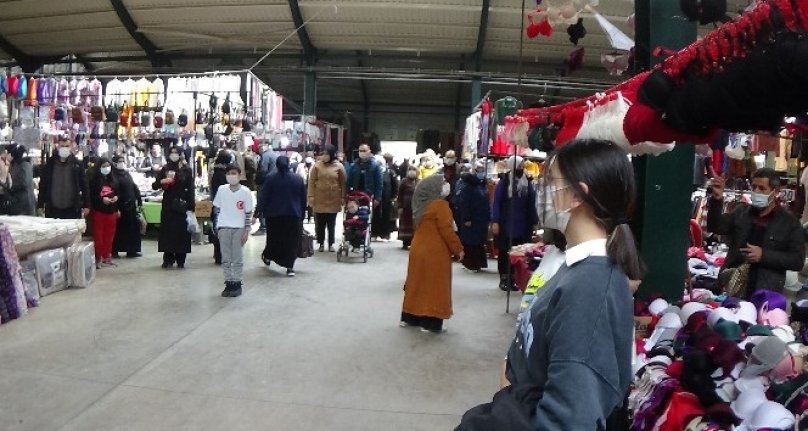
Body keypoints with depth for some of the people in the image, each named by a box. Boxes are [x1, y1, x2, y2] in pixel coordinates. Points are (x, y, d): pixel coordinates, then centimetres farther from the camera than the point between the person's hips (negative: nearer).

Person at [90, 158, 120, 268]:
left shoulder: (113, 180, 11)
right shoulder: (94, 180, -4)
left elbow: (118, 193, 17)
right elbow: (91, 196, -8)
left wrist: (116, 198, -2)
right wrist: (102, 199, -20)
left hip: (111, 211, 5)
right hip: (98, 211, -5)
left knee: (109, 235, 9)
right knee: (98, 235, -1)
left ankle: (107, 257, 18)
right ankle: (98, 258, 6)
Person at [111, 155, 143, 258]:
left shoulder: (127, 174, 16)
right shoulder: (113, 175, -7)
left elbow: (135, 188, 18)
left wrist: (139, 202, 12)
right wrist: (116, 208, -20)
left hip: (131, 206, 7)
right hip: (120, 207, -6)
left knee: (133, 228, 7)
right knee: (118, 229, 1)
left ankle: (132, 250, 14)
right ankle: (114, 251, 11)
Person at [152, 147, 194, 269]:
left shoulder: (186, 170, 2)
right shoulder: (164, 170, 9)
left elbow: (190, 189, -2)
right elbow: (154, 186, 8)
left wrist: (191, 206, -9)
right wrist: (161, 181, -14)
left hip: (181, 205, -2)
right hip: (167, 205, 2)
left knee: (181, 231, -1)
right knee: (167, 231, 2)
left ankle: (180, 260, 8)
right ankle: (168, 259, 12)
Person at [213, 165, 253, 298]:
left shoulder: (245, 192, -6)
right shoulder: (221, 189, 1)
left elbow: (248, 213, -2)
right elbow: (216, 209, 8)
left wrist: (246, 230, -5)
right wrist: (217, 227, 5)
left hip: (239, 228, -2)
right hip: (224, 228, 2)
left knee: (238, 258, 5)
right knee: (226, 258, 8)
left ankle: (237, 283, 14)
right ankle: (229, 283, 17)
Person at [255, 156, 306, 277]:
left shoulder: (271, 179, -5)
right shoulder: (298, 179, 2)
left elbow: (263, 197, -8)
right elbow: (303, 199, 7)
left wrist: (258, 212, -4)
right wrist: (302, 214, 15)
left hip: (274, 215, 0)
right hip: (294, 215, 0)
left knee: (274, 238, 18)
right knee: (292, 240, 2)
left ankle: (267, 256, 39)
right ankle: (290, 267, -2)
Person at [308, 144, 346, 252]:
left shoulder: (339, 166, -1)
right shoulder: (317, 165, -1)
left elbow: (343, 183, 3)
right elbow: (311, 182, 0)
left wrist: (343, 197, 0)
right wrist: (311, 196, -5)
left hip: (333, 200, 0)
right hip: (319, 200, 0)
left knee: (331, 224, 8)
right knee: (320, 223, 6)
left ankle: (331, 244, 18)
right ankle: (321, 243, 18)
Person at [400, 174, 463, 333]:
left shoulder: (422, 204, 11)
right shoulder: (440, 204, -16)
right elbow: (446, 230, -18)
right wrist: (458, 249, -7)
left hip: (418, 249, 8)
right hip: (435, 253, -8)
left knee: (417, 283, 14)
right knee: (434, 287, -1)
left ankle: (409, 317, 21)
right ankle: (430, 323, 2)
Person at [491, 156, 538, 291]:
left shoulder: (528, 184, 4)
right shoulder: (504, 182, -6)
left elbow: (531, 205, 7)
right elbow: (496, 202, -7)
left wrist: (534, 223, 4)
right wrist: (495, 221, -13)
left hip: (522, 226, 3)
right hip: (505, 225, -3)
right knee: (504, 252, 7)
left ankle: (512, 279, 17)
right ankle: (503, 279, 18)